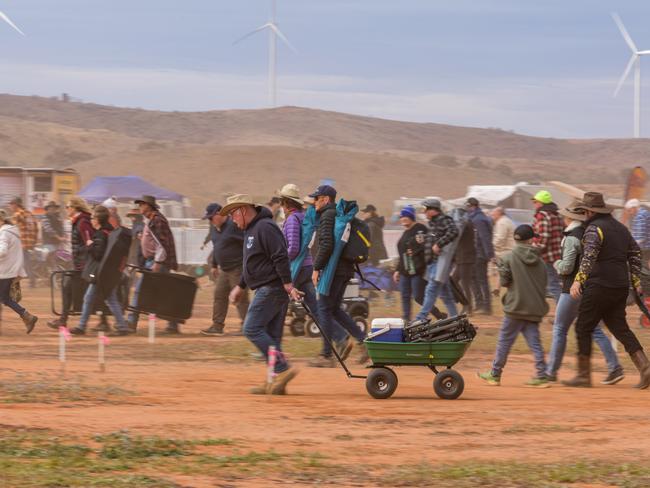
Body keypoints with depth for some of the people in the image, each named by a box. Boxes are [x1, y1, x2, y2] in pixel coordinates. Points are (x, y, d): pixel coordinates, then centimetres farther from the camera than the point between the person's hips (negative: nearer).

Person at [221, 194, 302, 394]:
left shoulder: (265, 228, -14)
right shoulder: (251, 230, 20)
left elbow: (281, 257, -21)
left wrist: (288, 285, -25)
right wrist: (240, 287, 31)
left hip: (272, 288, -10)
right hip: (267, 289, 10)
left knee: (252, 329, -12)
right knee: (271, 335, 8)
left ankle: (283, 369, -15)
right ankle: (276, 382, 9)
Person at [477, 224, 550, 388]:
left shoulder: (508, 258, -8)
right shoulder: (539, 261, 5)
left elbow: (504, 281, -10)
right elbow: (543, 284, 8)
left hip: (516, 306, -4)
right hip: (535, 307, 4)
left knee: (504, 340, 6)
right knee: (534, 342, 5)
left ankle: (495, 374, 14)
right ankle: (541, 375, -3)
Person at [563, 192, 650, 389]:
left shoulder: (594, 228, -10)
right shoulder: (620, 227, 16)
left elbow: (589, 256, -25)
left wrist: (578, 280, -31)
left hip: (599, 285, -8)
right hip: (621, 287, 8)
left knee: (583, 328, 2)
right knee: (619, 327, 11)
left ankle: (584, 375, 3)